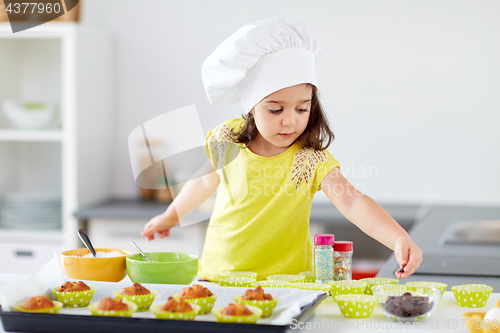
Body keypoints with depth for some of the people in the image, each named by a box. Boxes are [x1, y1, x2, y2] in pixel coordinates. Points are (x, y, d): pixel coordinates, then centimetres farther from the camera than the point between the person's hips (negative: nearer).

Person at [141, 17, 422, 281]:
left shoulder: (311, 159, -14)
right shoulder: (225, 141, -5)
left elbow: (353, 203, -26)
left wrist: (399, 239, -43)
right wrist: (172, 215, 32)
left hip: (286, 285, -2)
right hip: (217, 274, 3)